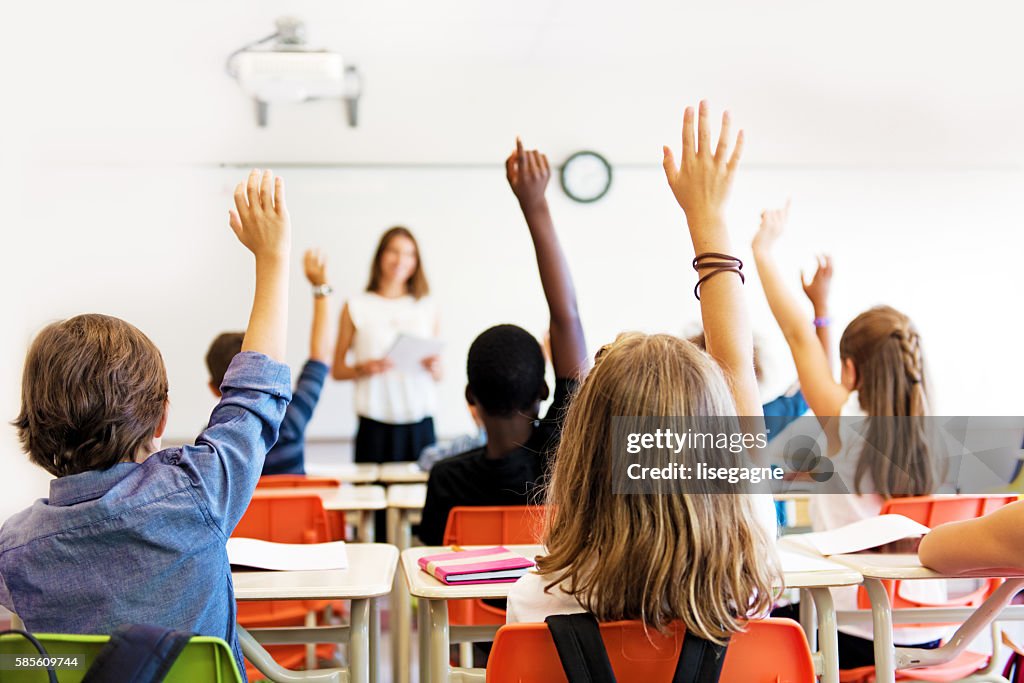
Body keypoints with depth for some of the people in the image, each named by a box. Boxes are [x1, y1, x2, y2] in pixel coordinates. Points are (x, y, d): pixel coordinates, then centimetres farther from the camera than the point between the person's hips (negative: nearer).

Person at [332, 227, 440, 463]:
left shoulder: (427, 308, 13)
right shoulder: (356, 307, 6)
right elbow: (337, 370, 6)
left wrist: (434, 368, -6)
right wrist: (363, 368, -12)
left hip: (420, 423, 2)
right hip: (375, 424, -2)